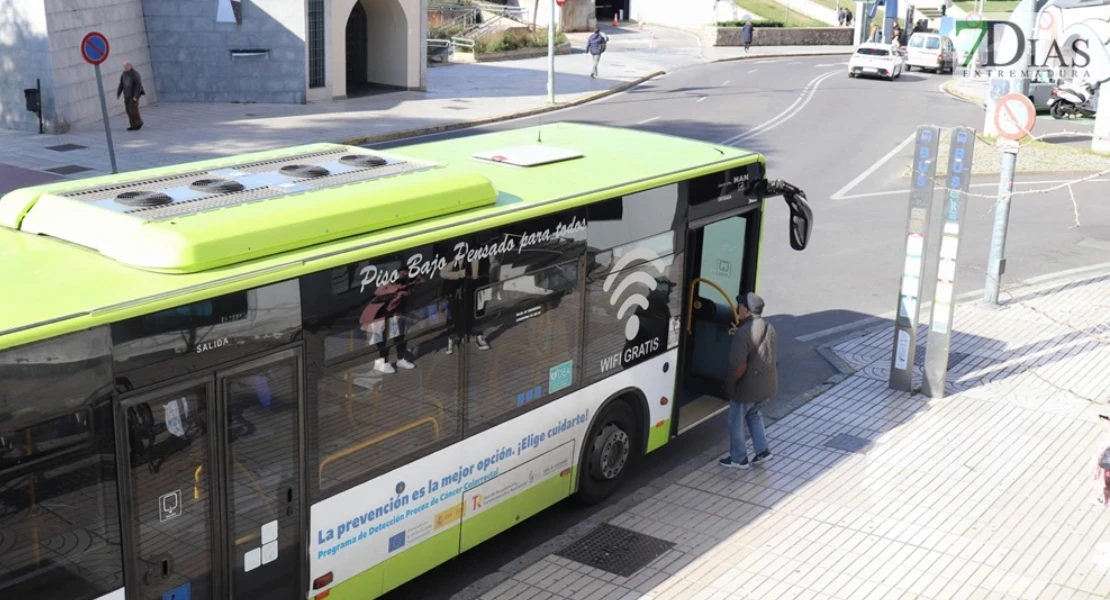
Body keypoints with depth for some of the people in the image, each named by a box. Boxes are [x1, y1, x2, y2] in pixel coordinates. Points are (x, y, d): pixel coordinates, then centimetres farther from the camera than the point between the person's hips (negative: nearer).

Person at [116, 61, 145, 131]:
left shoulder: (135, 74, -12)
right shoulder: (123, 74, 6)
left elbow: (138, 86, -15)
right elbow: (121, 85, 11)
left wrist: (136, 96, -19)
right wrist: (118, 94, 2)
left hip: (134, 96, -6)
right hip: (127, 96, 6)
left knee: (134, 111, -8)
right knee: (129, 111, 3)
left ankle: (138, 123, 12)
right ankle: (134, 126, 9)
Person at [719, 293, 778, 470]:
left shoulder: (743, 334, -24)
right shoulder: (769, 329, 3)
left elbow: (740, 366, -29)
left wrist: (729, 382, -11)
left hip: (747, 388, -7)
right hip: (768, 385, 7)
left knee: (736, 422, 13)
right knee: (753, 413, 31)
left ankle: (739, 459, 25)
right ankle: (762, 450, 28)